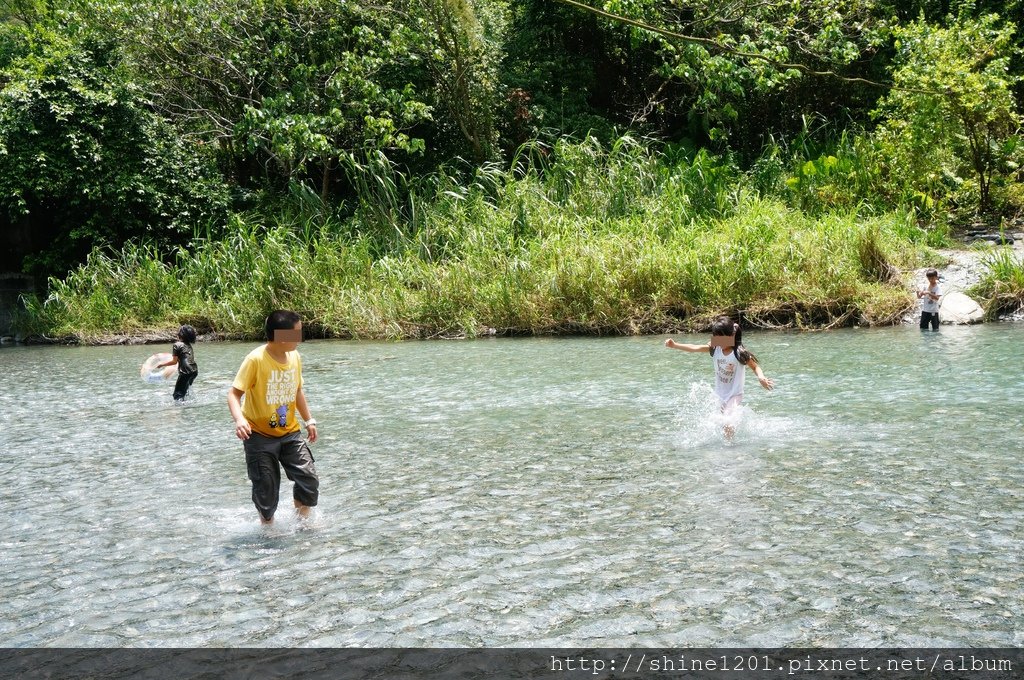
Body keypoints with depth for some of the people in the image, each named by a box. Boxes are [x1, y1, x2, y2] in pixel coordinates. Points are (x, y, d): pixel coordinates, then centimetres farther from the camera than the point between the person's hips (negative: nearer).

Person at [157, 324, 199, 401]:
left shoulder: (177, 345, -5)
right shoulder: (189, 345, 16)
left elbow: (174, 361, -7)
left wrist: (162, 364, 4)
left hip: (185, 372, -8)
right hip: (195, 371, 8)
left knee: (178, 394, -5)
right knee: (184, 391, 26)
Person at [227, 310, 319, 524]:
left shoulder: (295, 357, -1)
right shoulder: (255, 359, -19)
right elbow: (234, 393, -19)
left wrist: (309, 420, 18)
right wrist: (239, 419, -36)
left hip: (290, 432, 5)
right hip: (260, 434, -5)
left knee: (309, 480, -2)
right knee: (266, 489, 3)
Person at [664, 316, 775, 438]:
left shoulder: (739, 353, -19)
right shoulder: (715, 349, -6)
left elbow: (755, 367, -12)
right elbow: (695, 348, -10)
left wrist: (761, 378, -32)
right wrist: (674, 345, -19)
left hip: (734, 395, -6)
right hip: (720, 394, 6)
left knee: (728, 423, -21)